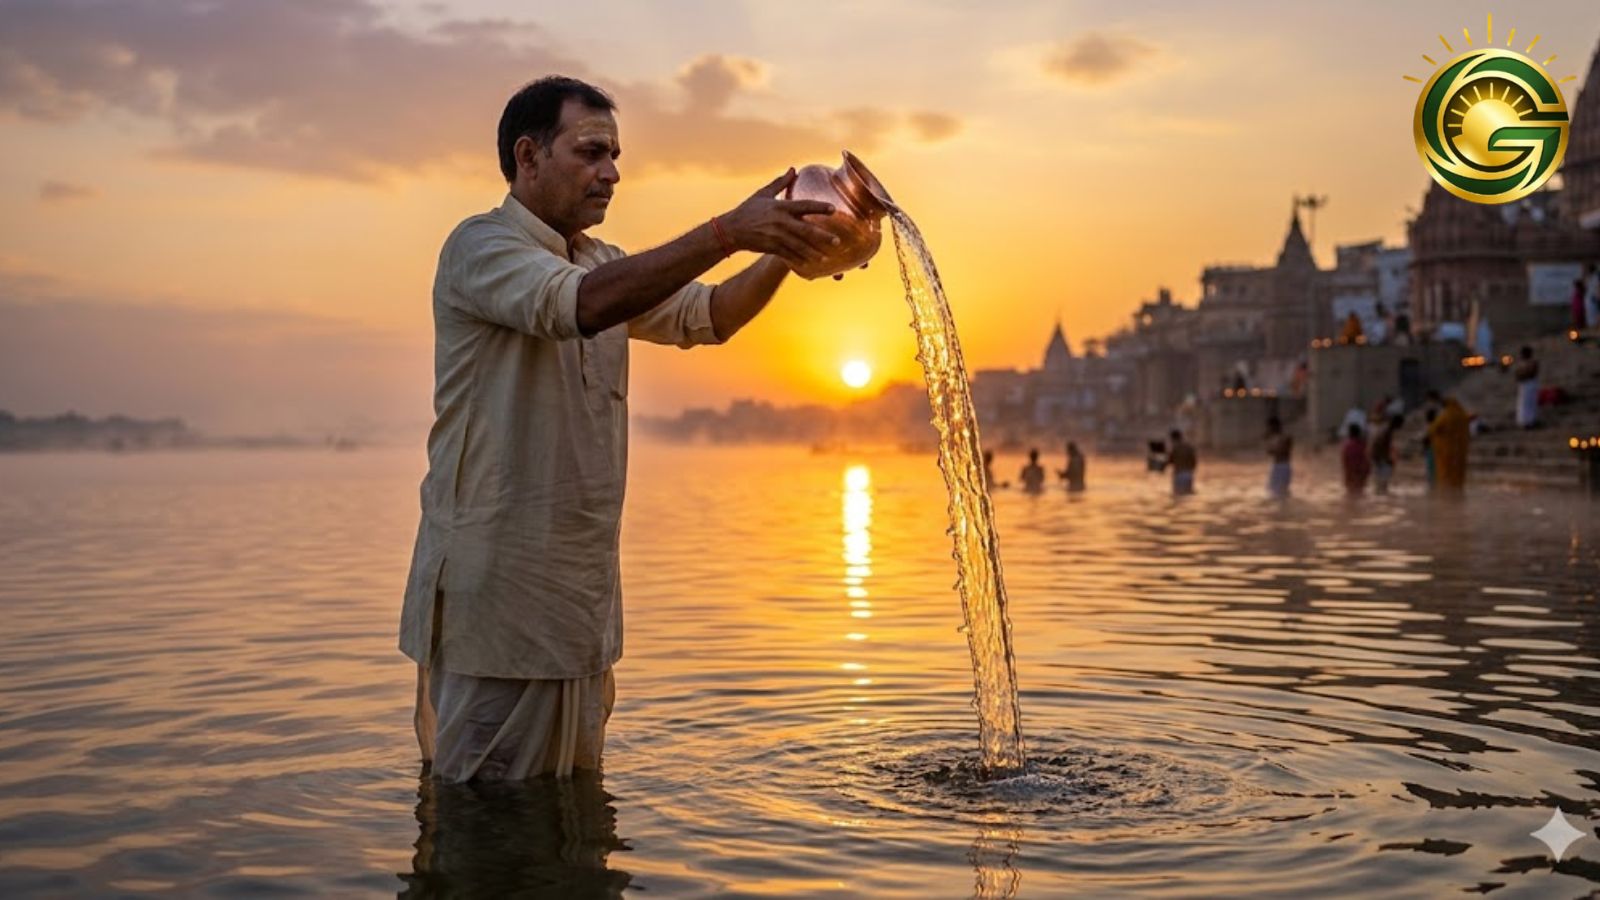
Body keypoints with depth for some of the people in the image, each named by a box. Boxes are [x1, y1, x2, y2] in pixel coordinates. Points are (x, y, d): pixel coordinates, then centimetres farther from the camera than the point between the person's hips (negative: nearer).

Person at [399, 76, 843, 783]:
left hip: (579, 599, 8)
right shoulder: (480, 247, -9)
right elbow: (579, 305, -28)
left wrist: (783, 251, -5)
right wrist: (727, 232, -31)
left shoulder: (603, 264, 19)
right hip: (497, 598, -8)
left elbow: (705, 316, 13)